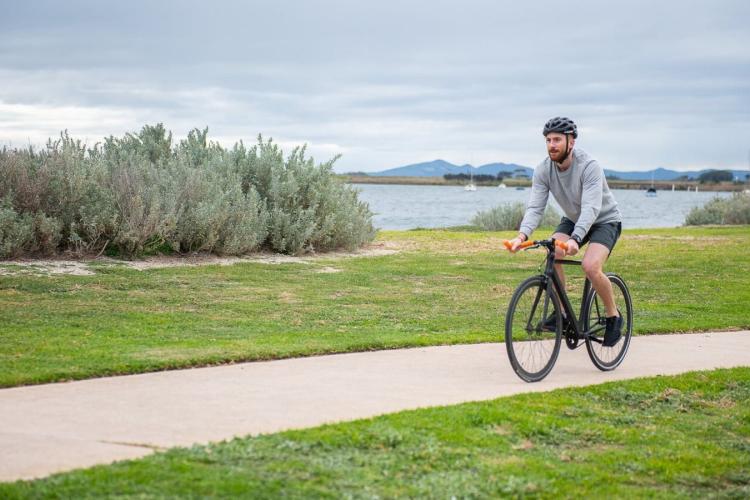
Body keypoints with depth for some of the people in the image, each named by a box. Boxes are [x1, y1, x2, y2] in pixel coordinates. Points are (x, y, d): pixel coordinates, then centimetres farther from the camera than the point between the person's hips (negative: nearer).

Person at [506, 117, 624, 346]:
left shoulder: (589, 167, -30)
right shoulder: (543, 170, -15)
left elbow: (591, 208, -41)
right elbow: (535, 207, -22)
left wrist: (575, 239, -57)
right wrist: (522, 235, -42)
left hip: (605, 220, -5)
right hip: (573, 219, 5)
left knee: (590, 266, -28)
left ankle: (614, 317, -5)